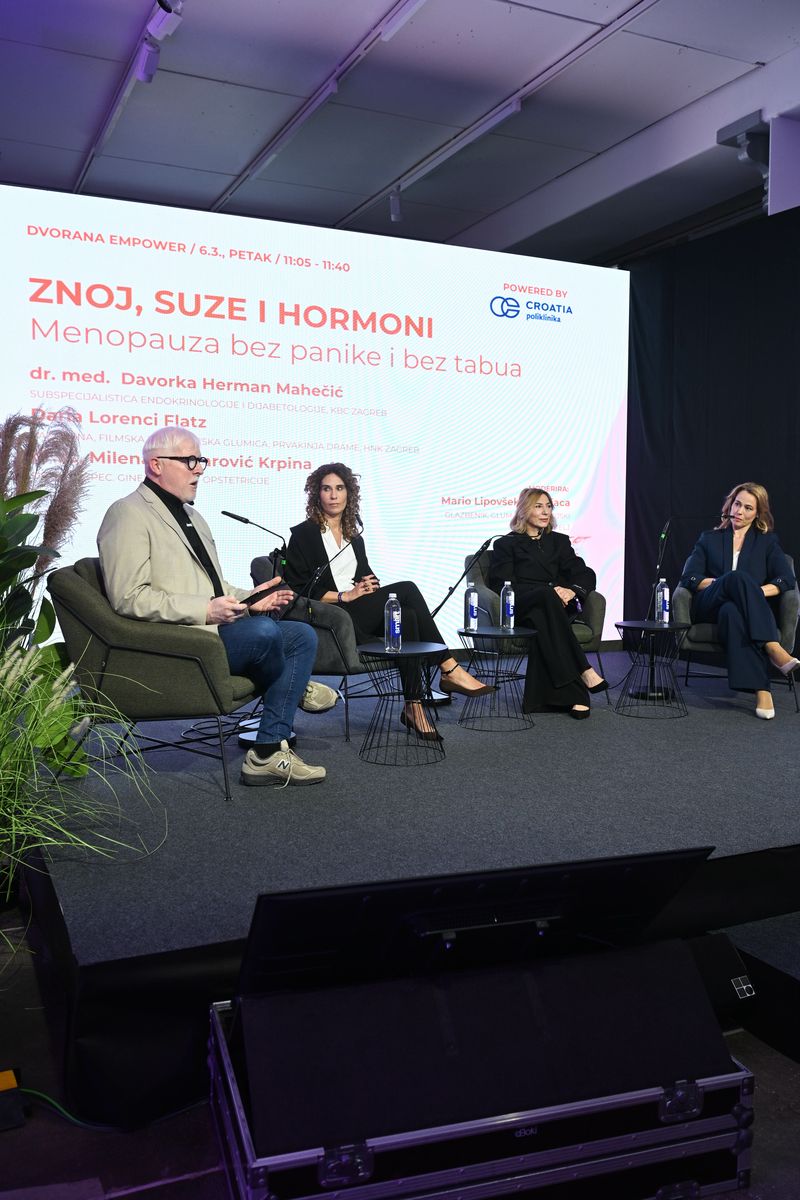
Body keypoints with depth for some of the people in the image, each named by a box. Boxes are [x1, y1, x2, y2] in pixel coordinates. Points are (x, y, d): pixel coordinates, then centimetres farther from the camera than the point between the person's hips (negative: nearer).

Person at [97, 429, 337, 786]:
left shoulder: (191, 515, 24)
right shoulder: (129, 514, -7)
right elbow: (128, 598, -18)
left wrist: (250, 599, 8)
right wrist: (205, 610, -23)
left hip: (210, 628, 10)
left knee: (303, 636, -2)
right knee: (263, 632, -31)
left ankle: (267, 754, -7)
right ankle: (295, 688, 6)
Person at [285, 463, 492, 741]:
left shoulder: (354, 538, 22)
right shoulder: (303, 534, 2)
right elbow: (299, 589, -6)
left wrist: (371, 585, 0)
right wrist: (344, 595, -15)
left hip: (360, 613, 6)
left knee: (407, 616, -28)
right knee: (406, 590, -26)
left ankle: (413, 706, -29)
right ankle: (449, 670, -23)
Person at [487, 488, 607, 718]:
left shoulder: (559, 541, 26)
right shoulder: (506, 544, 16)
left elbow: (585, 575, 12)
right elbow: (501, 584, 1)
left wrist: (572, 591, -14)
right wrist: (548, 593, -14)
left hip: (559, 605, 2)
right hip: (521, 608, -2)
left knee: (543, 619, -37)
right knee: (546, 596, -38)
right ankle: (583, 671, -43)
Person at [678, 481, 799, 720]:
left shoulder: (767, 541, 22)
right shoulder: (709, 539, 23)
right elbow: (689, 578, 9)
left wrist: (757, 592, -14)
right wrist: (725, 583, -7)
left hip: (752, 611, 0)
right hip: (708, 607, 0)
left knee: (732, 611, -42)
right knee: (739, 577, -37)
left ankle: (760, 691, -54)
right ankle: (772, 648, -51)